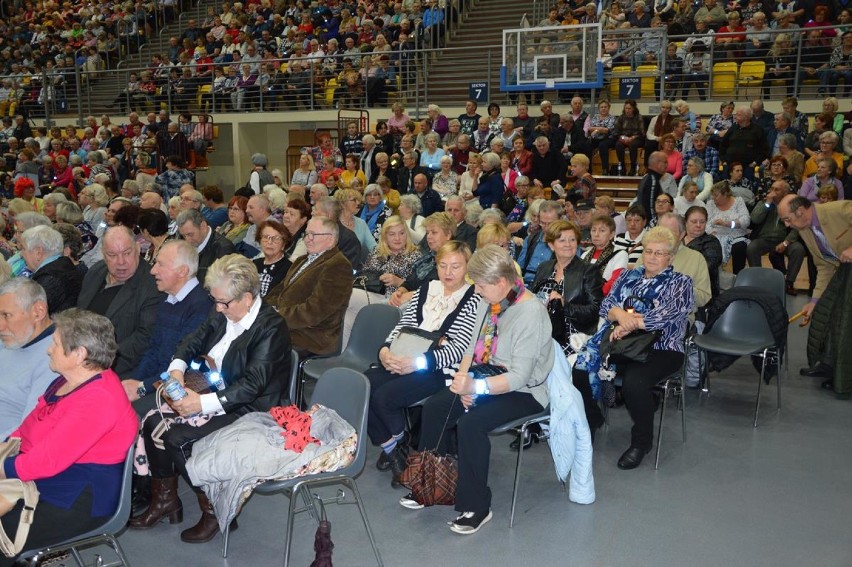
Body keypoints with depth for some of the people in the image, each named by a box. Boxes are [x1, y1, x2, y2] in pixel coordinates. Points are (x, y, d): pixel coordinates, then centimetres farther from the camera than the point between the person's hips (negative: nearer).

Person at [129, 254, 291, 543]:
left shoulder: (271, 328, -22)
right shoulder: (223, 315, 2)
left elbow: (253, 384, -28)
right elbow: (193, 342, 14)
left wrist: (203, 403, -31)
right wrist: (177, 369, -8)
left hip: (249, 411, -9)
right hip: (216, 397, 9)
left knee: (178, 439, -21)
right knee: (154, 423, -3)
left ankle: (213, 510, -1)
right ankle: (165, 499, 15)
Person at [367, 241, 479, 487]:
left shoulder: (473, 300, -3)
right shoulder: (425, 290, 17)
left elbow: (459, 349, -13)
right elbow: (402, 327, 14)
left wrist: (418, 362, -24)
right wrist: (385, 350, -7)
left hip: (440, 369, -6)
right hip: (403, 361, 6)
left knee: (384, 397, -25)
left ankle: (402, 447, 3)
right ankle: (391, 449, 1)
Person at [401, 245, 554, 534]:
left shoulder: (531, 313, -24)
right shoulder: (489, 302, 0)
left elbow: (518, 377, -27)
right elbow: (474, 347, 7)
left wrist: (475, 386, -37)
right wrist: (463, 377, -11)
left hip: (523, 391, -8)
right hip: (487, 381, 8)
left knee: (470, 423, -28)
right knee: (434, 408, -7)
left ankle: (476, 506, -11)